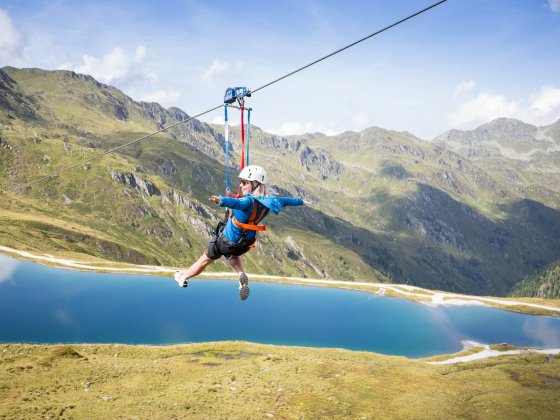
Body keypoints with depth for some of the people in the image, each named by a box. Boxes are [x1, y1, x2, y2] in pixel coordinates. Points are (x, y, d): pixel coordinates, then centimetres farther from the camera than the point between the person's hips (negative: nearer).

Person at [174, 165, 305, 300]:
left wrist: (221, 200, -75)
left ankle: (183, 277, 39)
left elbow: (237, 203, -57)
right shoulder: (268, 202, -12)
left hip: (225, 240, -6)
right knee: (232, 255, 37)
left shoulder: (249, 201, -33)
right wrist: (300, 201, 25)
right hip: (244, 243, 6)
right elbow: (285, 200, 6)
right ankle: (242, 274, 7)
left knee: (205, 259, 17)